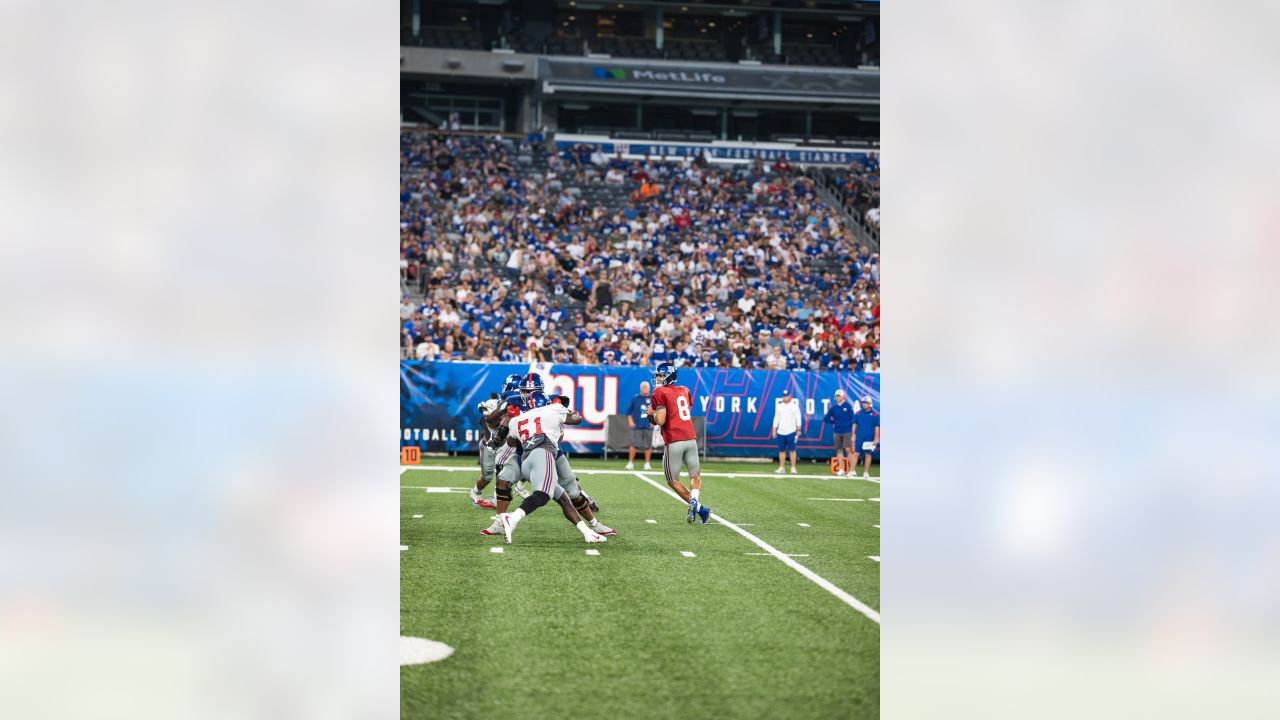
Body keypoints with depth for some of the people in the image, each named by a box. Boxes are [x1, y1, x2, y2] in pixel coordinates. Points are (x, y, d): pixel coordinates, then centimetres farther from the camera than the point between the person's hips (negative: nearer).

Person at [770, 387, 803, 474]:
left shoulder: (794, 404, -1)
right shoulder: (779, 405, 8)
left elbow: (798, 417, 0)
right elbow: (776, 417, 11)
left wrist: (798, 429, -5)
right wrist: (774, 429, 8)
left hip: (791, 431, -3)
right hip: (780, 432, 3)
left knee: (792, 450, -4)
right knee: (781, 450, 5)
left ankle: (793, 468, 0)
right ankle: (782, 468, 11)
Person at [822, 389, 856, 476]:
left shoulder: (848, 406, -2)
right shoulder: (833, 407, 7)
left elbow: (853, 418, -1)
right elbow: (826, 419, 14)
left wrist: (853, 432, -4)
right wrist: (834, 422, 3)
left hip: (847, 432, -4)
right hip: (837, 432, 4)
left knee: (848, 449, -11)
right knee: (839, 450, 6)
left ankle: (852, 470, -8)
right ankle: (841, 470, 11)